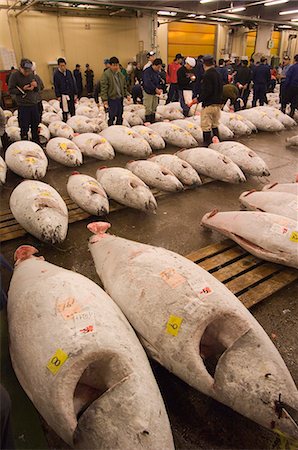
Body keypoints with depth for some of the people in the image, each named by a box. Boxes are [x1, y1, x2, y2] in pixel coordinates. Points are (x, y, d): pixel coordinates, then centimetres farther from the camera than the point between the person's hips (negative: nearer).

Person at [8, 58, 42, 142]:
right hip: (23, 106, -6)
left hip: (34, 104, 6)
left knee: (35, 126, 15)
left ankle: (36, 143, 29)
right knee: (24, 128, -2)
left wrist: (35, 86, -8)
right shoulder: (14, 75, -8)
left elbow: (37, 90, 15)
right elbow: (10, 90, -10)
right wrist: (23, 89, -20)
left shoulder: (31, 74, 8)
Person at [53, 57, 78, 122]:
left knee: (72, 110, 7)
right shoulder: (56, 74, -4)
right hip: (63, 95, -3)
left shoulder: (69, 72, 6)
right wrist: (58, 96, -8)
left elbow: (73, 83, 9)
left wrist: (75, 94, 5)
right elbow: (56, 86, -3)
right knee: (65, 110, 1)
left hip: (71, 94, 3)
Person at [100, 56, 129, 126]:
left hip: (120, 98, 7)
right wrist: (105, 99, -17)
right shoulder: (106, 74, -10)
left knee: (120, 116, 13)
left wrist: (126, 94, 12)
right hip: (111, 99, -7)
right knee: (112, 117, -5)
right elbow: (103, 88, -13)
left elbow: (124, 85, 22)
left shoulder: (120, 74, 13)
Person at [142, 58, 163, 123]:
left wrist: (160, 88, -1)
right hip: (148, 92, -7)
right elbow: (148, 83, -24)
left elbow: (160, 81, 18)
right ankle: (147, 122, 1)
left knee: (154, 108, 10)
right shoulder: (147, 71, -15)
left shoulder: (158, 72, 10)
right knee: (148, 108, -6)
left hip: (155, 92, 7)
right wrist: (156, 89, -27)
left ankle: (153, 120, 18)